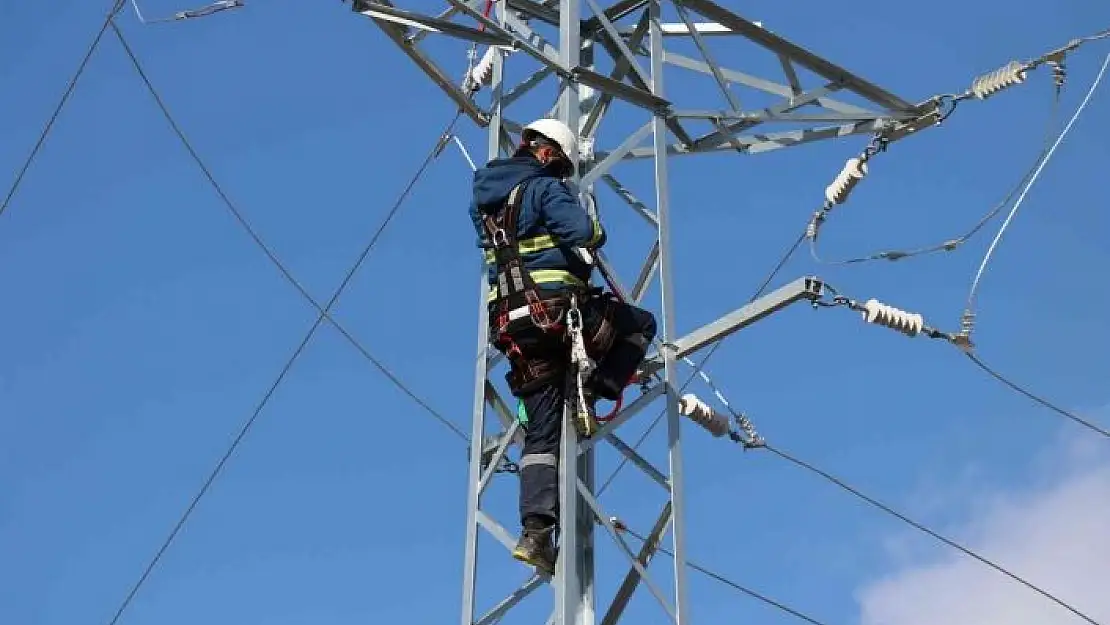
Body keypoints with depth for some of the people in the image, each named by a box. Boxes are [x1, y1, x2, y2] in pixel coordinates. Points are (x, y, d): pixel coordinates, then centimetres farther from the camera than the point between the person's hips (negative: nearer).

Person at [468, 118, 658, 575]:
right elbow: (581, 231, -18)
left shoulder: (481, 198, 19)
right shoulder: (544, 187, -3)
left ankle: (536, 530, -6)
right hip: (557, 307, -6)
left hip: (514, 327, 6)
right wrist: (597, 232, 4)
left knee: (541, 433, 7)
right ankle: (591, 392, -2)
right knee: (640, 324, 19)